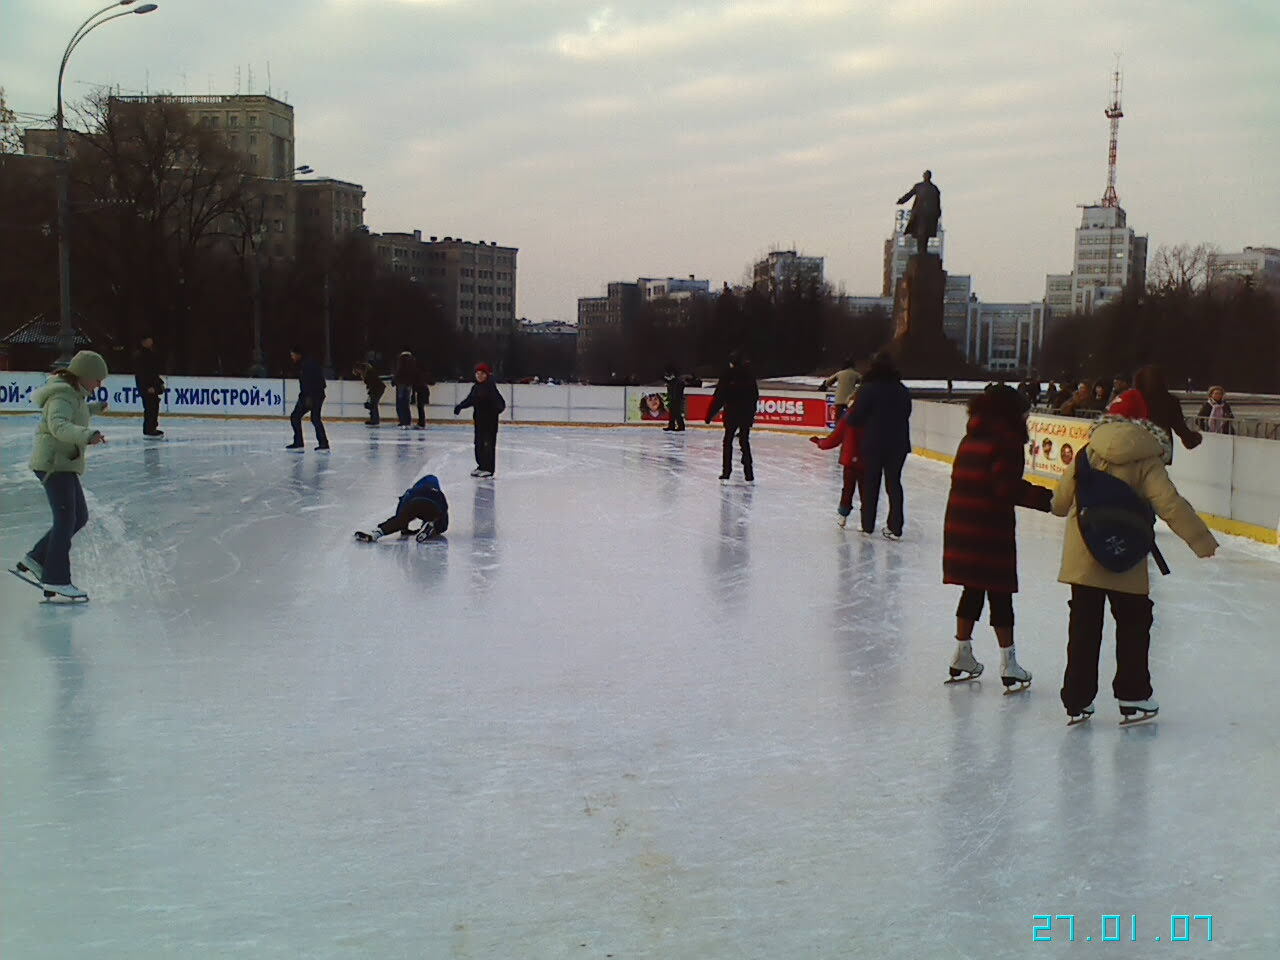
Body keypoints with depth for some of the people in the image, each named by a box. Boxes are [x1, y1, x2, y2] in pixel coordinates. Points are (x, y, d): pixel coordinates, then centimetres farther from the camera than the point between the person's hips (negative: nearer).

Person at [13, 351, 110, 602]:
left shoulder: (73, 393, 14)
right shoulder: (62, 395, -17)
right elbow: (59, 425, -35)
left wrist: (96, 407, 53)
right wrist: (87, 435, -50)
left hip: (63, 464, 11)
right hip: (54, 463, -11)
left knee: (79, 516, 13)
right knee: (66, 519, -11)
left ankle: (33, 562, 16)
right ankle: (56, 581, -8)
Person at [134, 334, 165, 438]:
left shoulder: (151, 354, 16)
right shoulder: (139, 356, -13)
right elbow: (140, 373, -19)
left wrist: (160, 383, 20)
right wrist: (148, 386, -24)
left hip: (153, 384, 10)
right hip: (145, 386, -10)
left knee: (154, 407, 12)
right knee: (150, 408, -11)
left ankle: (153, 428, 20)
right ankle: (148, 431, -9)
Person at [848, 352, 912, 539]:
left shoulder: (868, 388, -11)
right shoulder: (903, 390, 3)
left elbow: (857, 417, -12)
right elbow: (906, 414, 9)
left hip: (873, 443, -3)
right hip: (899, 443, 3)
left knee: (870, 483, 10)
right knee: (894, 483, 8)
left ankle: (867, 525, 16)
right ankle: (895, 528, 4)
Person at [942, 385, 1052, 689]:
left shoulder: (971, 438, 14)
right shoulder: (1006, 441, -12)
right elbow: (1009, 488, -19)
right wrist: (1047, 498, -16)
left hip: (960, 525, 8)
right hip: (990, 530, -8)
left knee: (972, 591, 17)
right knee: (999, 594, 1)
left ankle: (962, 657, 24)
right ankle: (1009, 665, 7)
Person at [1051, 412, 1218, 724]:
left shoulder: (1088, 452, 6)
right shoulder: (1146, 462, -7)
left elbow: (1061, 501, 10)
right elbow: (1170, 505, -16)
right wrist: (1203, 541, -14)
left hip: (1081, 556, 4)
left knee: (1084, 626, 11)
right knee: (1133, 623, 13)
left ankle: (1077, 701, 14)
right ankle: (1133, 697, 16)